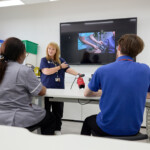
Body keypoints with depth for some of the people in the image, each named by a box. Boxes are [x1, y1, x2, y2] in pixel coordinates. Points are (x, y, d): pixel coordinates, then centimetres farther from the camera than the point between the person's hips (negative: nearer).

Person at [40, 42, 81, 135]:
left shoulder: (61, 60, 12)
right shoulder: (44, 60, 3)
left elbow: (69, 69, 1)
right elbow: (47, 72, -12)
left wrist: (78, 74, -17)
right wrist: (60, 67, -6)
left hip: (59, 89, 3)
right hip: (47, 89, -2)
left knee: (58, 111, 8)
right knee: (46, 111, 0)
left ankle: (57, 129, 23)